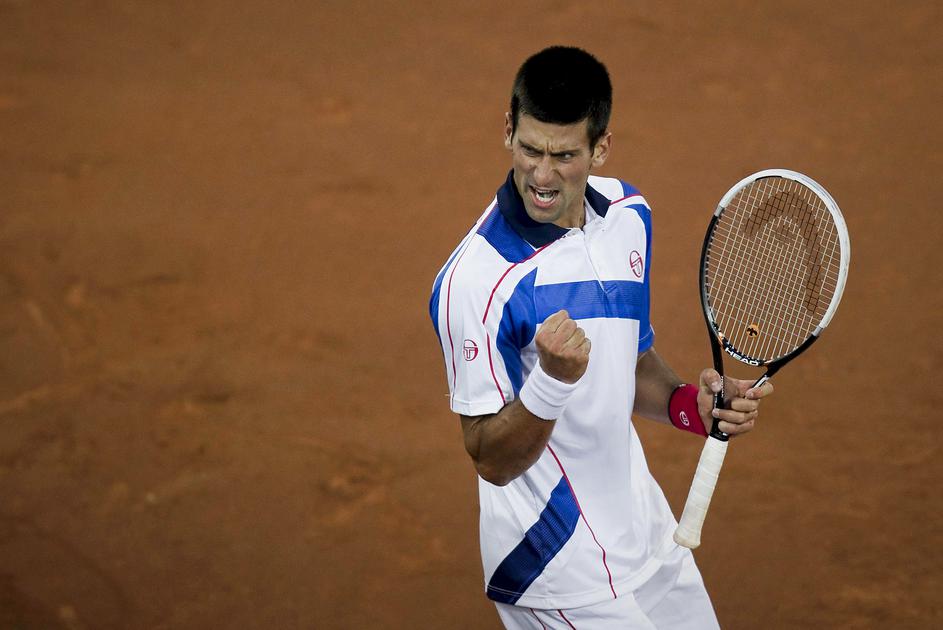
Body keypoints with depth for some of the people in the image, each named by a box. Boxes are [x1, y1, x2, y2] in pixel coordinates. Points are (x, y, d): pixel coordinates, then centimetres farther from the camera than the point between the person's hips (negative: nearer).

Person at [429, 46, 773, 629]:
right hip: (559, 567, -7)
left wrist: (689, 404, -5)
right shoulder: (476, 280, -24)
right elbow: (493, 461, -20)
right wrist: (552, 380, -37)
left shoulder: (627, 214, 0)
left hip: (645, 531, 7)